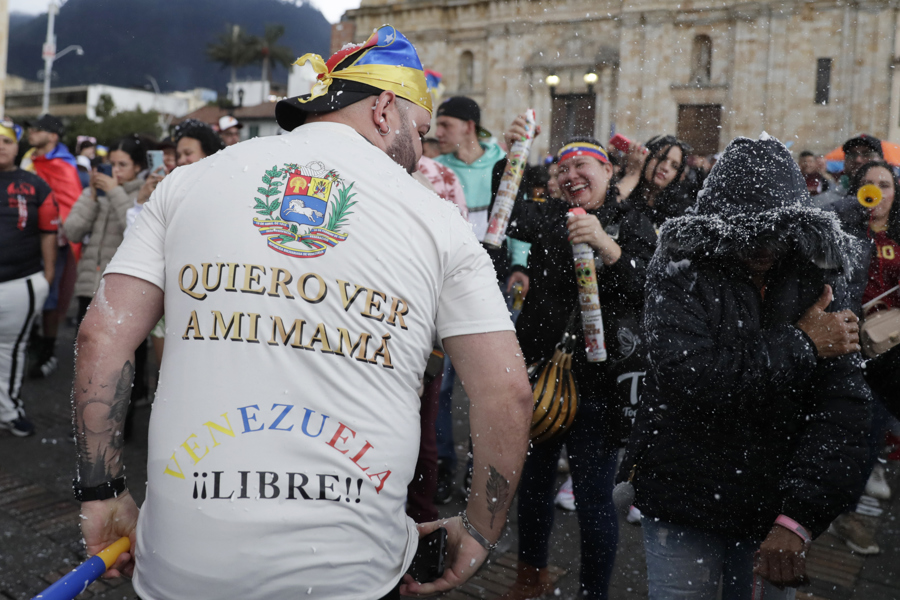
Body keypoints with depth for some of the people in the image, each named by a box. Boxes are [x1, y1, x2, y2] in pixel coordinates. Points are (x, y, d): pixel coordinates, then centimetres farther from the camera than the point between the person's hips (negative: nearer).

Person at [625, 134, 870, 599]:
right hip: (683, 509, -2)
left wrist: (798, 518, -23)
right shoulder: (681, 277, -10)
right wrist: (800, 343, -18)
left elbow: (841, 406, -12)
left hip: (775, 510, 3)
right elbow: (690, 380, -25)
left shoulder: (820, 282, -4)